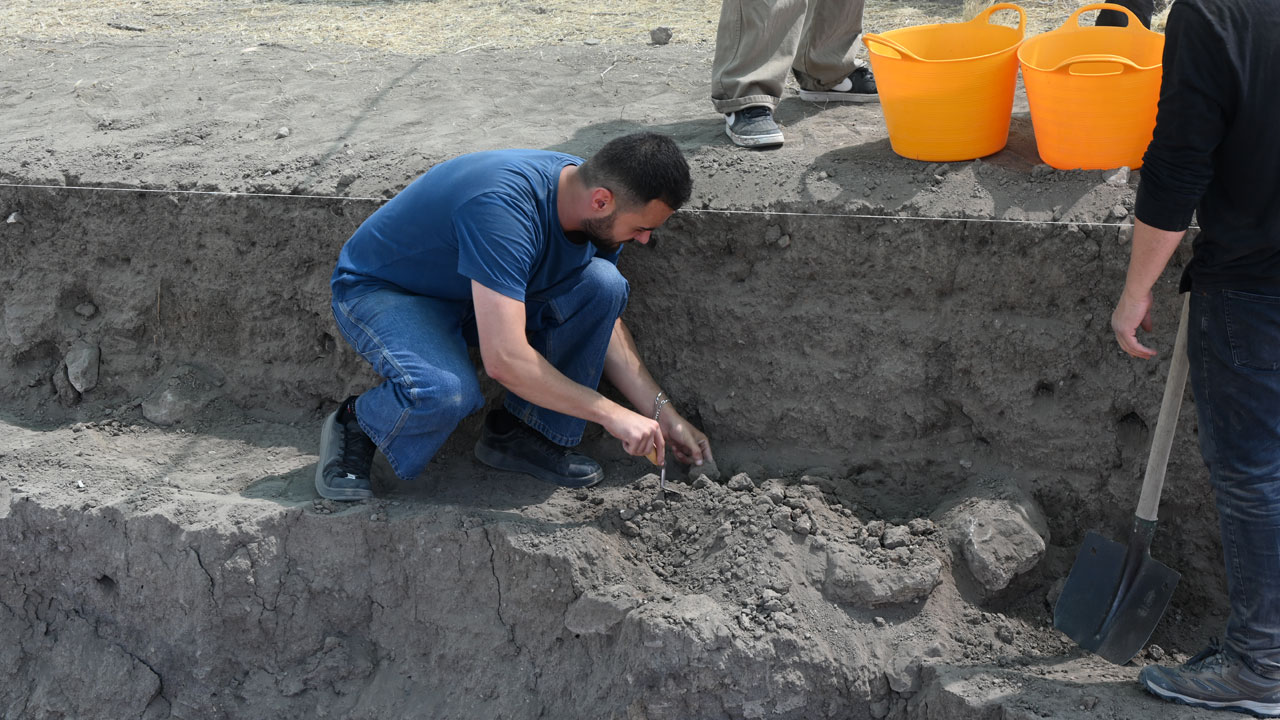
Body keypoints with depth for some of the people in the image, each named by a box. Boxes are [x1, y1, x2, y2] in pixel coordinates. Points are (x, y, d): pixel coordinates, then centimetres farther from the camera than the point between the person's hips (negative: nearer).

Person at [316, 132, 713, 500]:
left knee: (602, 284, -17)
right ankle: (354, 425, -5)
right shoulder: (502, 206, -38)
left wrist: (662, 413, -5)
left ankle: (519, 434, -4)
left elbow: (605, 319, 2)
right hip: (379, 290, -7)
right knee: (446, 391, -38)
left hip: (474, 295, 7)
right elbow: (504, 359, -41)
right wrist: (611, 415, -33)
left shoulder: (596, 213, -13)